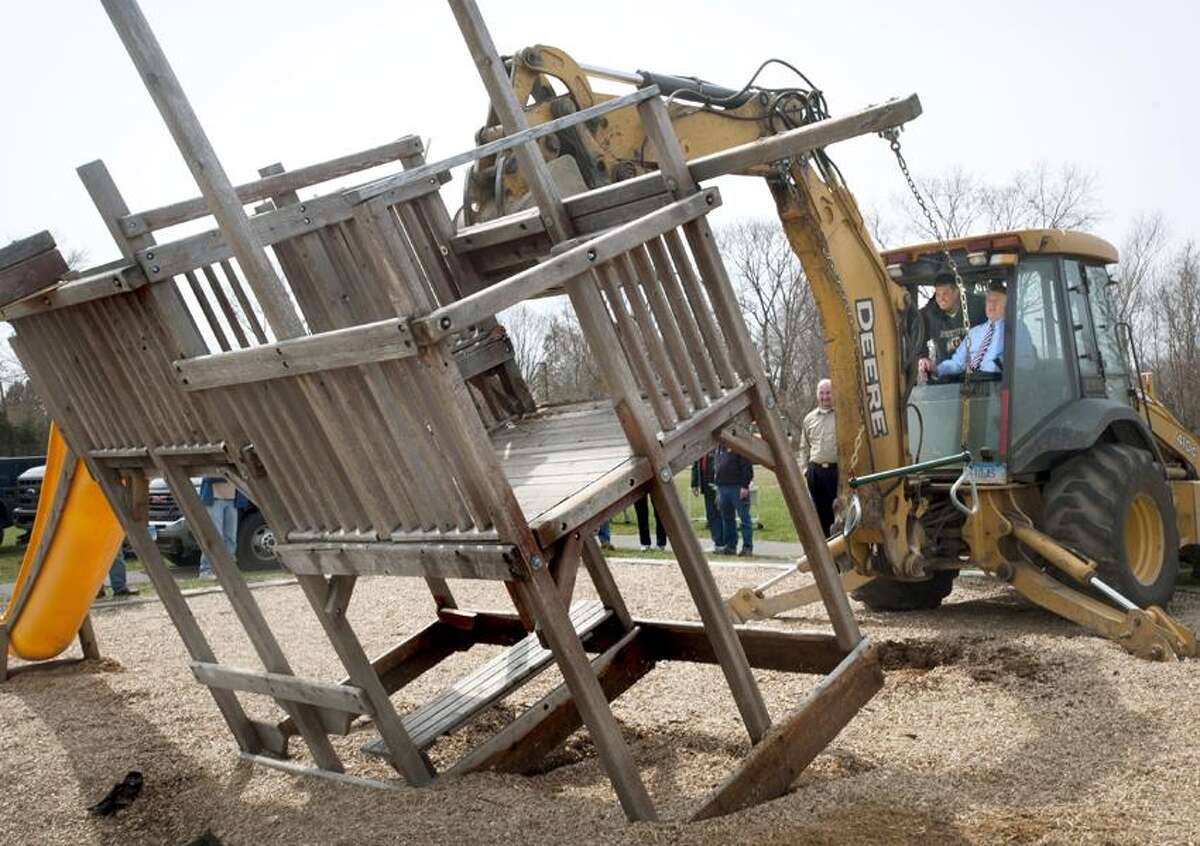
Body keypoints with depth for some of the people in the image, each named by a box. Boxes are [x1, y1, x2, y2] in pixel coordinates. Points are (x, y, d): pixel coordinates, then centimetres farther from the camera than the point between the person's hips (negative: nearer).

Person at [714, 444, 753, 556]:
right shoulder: (720, 447, 17)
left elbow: (747, 467, -13)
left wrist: (745, 486, -18)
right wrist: (718, 489, 21)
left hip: (738, 488, -8)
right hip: (722, 487, 8)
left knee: (744, 517, -4)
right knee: (727, 518, 11)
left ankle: (747, 547, -1)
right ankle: (730, 546, 19)